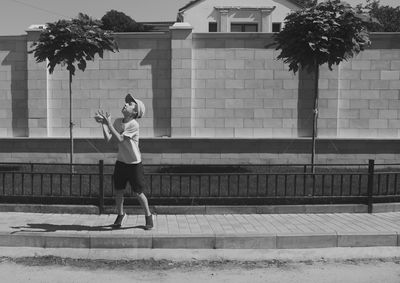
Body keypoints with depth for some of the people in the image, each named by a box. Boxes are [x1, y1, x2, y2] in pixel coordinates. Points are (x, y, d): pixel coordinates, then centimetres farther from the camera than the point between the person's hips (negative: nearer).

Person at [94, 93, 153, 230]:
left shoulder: (134, 125, -20)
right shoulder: (117, 121, 0)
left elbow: (120, 139, -26)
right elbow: (108, 139, -6)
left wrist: (108, 123, -26)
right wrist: (103, 123, -15)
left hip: (134, 163, -5)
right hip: (120, 162, 5)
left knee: (138, 193, 1)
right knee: (118, 191, 10)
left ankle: (148, 216, 23)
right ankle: (120, 215, 34)